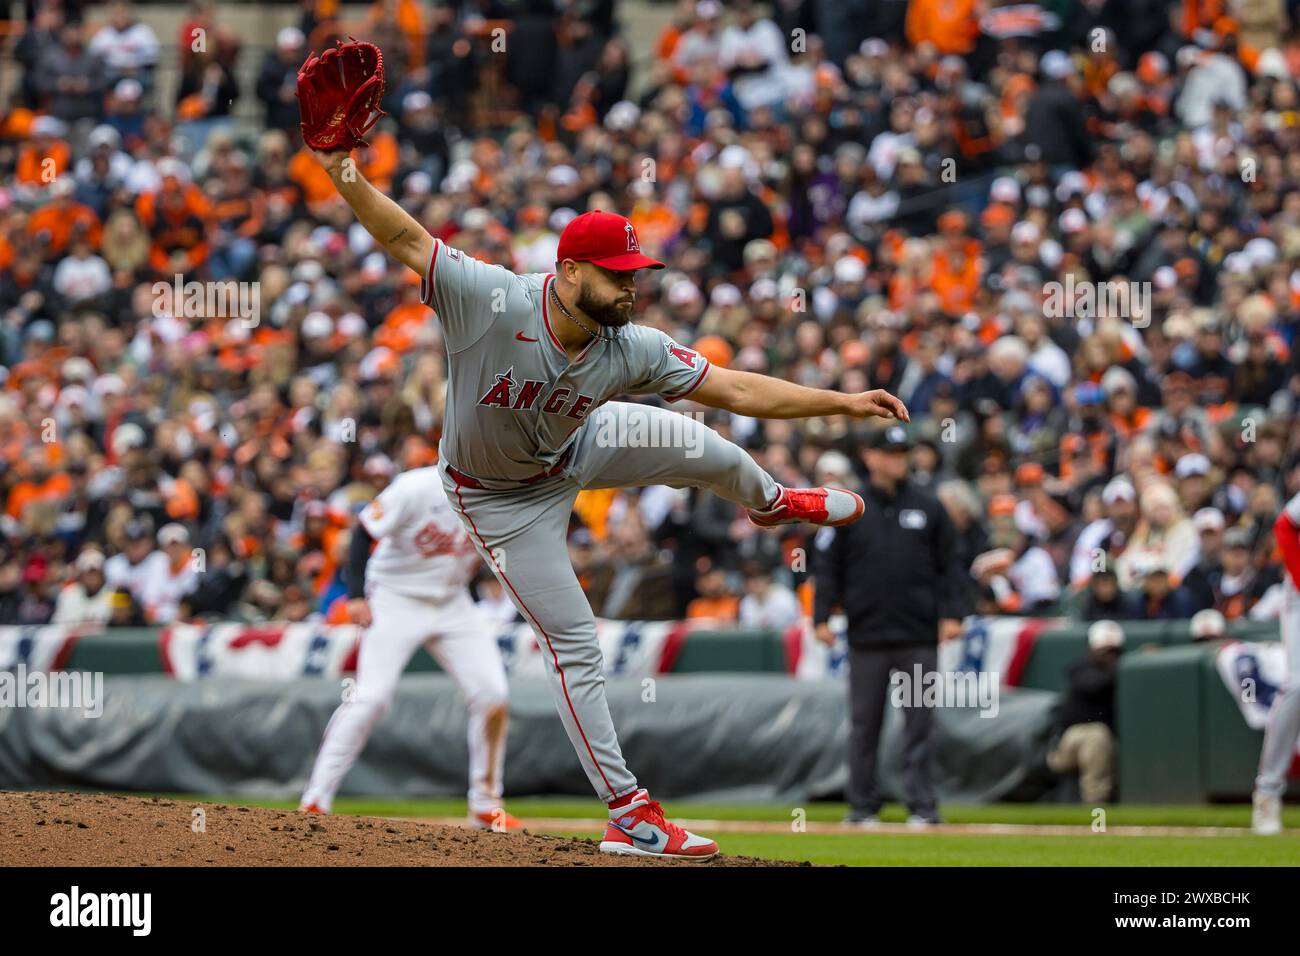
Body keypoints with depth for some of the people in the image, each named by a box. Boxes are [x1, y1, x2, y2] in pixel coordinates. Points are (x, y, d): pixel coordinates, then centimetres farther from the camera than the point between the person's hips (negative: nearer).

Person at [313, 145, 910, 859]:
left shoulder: (631, 350, -24)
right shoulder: (492, 301, -37)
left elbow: (735, 389, -18)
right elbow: (404, 238, -37)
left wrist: (844, 402, -22)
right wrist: (346, 175, -53)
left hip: (574, 448, 4)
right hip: (502, 496, -4)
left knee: (707, 450, -1)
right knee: (572, 640, -4)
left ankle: (770, 503, 41)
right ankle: (630, 815, 5)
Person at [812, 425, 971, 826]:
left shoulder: (928, 507, 8)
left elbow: (951, 564, 9)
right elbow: (826, 565, 6)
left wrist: (953, 613, -2)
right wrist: (821, 616, -3)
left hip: (919, 637, 0)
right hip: (867, 636, 0)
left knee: (919, 723, -1)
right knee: (864, 723, 5)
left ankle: (921, 804, 2)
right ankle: (862, 804, 12)